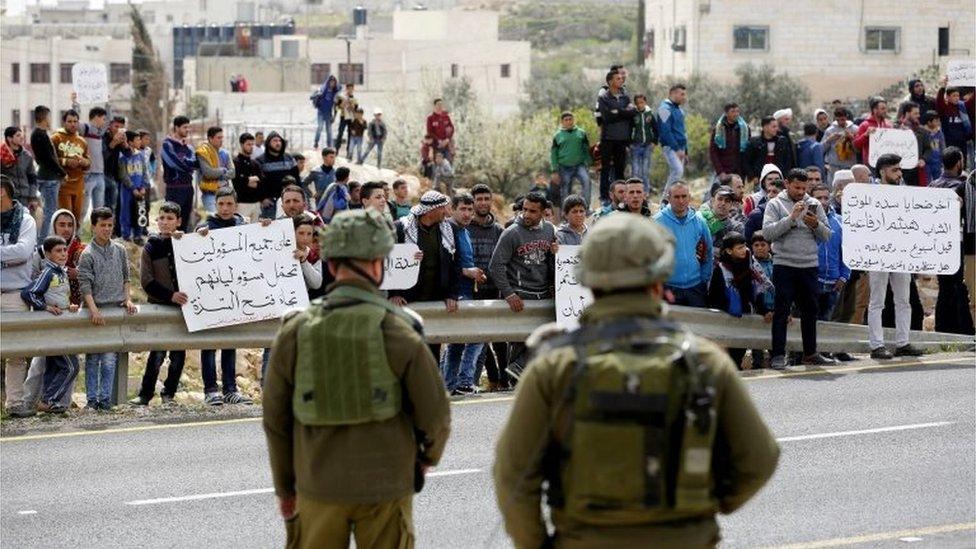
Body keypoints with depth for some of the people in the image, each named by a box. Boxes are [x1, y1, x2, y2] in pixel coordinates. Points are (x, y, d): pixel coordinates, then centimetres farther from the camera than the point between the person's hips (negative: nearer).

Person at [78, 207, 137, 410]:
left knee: (110, 359, -1)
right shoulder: (87, 254, -3)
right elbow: (85, 285, -9)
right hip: (96, 311, -3)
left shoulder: (120, 250, 10)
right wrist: (93, 309, -19)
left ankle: (105, 399, 2)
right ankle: (92, 399, 6)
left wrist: (128, 299, 5)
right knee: (93, 358, 2)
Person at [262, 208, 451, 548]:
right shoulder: (398, 332, -12)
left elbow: (276, 420, 1)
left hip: (318, 487, 2)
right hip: (384, 487, -2)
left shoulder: (295, 332, -5)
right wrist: (428, 456, 15)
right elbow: (435, 414, -7)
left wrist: (285, 488, 13)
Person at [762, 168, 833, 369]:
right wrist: (791, 218, -19)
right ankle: (778, 355, -1)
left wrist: (816, 224, -13)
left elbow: (826, 236, 7)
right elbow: (767, 232, -14)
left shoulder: (814, 204, 10)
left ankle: (810, 353, 20)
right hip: (784, 265, -4)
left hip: (809, 265, 4)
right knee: (781, 311, -4)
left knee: (810, 311, 10)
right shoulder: (775, 205, 1)